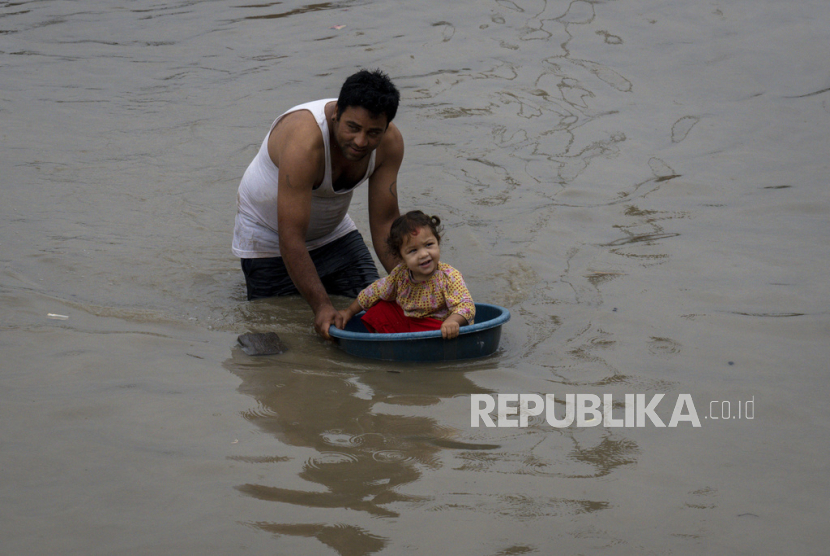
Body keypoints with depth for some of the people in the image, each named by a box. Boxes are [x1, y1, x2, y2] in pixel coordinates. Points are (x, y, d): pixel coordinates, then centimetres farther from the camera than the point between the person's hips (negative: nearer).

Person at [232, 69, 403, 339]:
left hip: (333, 231, 6)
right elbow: (290, 239, -38)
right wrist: (321, 306, -39)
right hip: (269, 237, -6)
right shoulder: (304, 141, -39)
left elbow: (385, 223, -14)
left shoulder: (390, 142, -20)